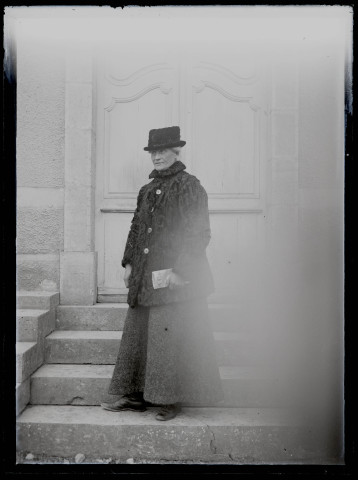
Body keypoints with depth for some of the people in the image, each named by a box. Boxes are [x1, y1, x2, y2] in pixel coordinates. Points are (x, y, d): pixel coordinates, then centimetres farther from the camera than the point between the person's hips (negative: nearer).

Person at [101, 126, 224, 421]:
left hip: (175, 278, -7)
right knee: (138, 334, 11)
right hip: (145, 278, 8)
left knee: (173, 337, -1)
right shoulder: (148, 190, 16)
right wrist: (129, 263, 12)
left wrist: (180, 270, -16)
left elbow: (199, 234, -12)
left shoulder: (189, 186, -6)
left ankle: (174, 399, 14)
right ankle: (137, 395, 23)